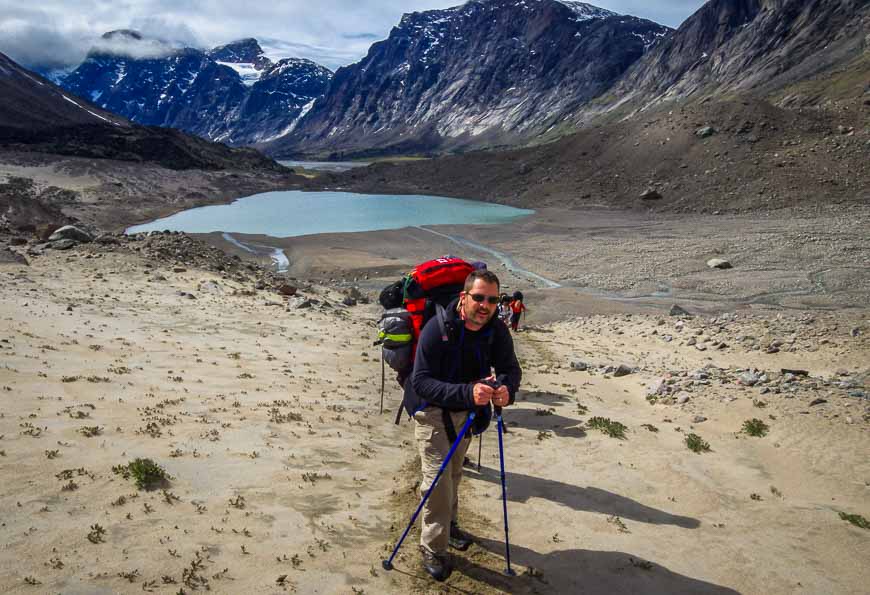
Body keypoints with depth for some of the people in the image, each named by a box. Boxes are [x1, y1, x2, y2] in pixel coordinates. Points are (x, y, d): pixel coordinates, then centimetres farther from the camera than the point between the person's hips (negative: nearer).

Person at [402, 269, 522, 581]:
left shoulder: (497, 330, -15)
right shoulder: (437, 328, -30)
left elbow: (511, 367, -12)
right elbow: (421, 381, -34)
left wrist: (506, 387, -37)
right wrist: (467, 391, -47)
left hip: (466, 411, 5)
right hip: (433, 411, -5)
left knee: (454, 473, 22)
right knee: (437, 478, -10)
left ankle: (449, 523, 45)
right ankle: (433, 549, 8)